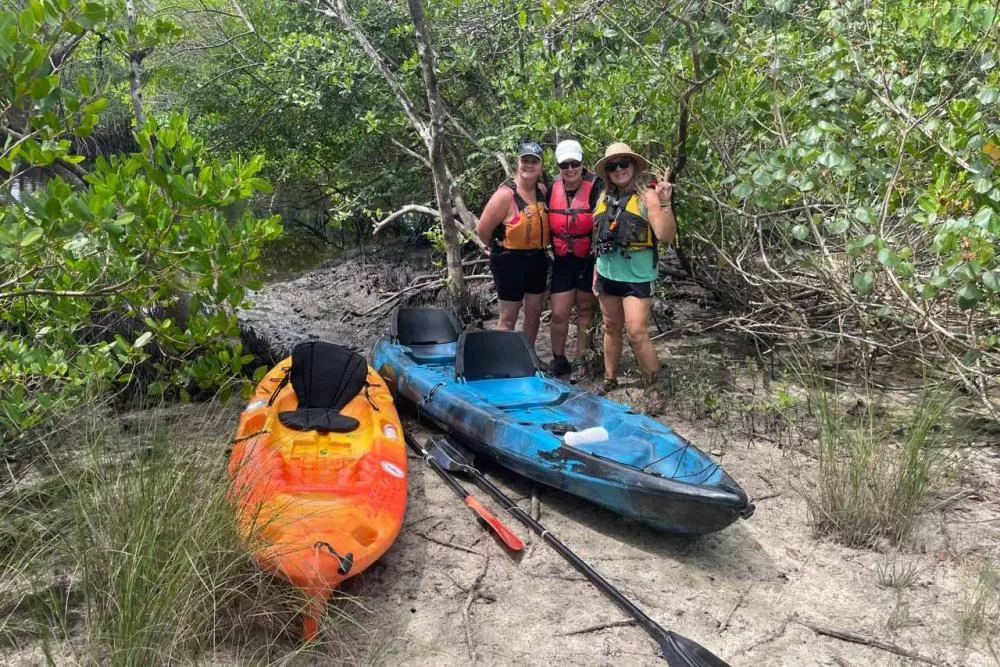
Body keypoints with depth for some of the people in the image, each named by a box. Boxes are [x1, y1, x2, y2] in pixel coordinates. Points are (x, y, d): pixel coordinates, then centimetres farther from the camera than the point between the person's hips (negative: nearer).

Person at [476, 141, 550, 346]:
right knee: (509, 318, 2)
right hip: (510, 261, -7)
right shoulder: (506, 194, -20)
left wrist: (540, 248, 8)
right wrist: (501, 249, -1)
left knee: (534, 312, 16)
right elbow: (482, 229, -16)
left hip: (537, 259, 7)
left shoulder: (542, 190, 1)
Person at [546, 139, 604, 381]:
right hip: (562, 260, 3)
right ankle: (558, 361, 21)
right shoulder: (552, 189, 2)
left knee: (585, 310, 12)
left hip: (588, 259, -3)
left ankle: (581, 361, 26)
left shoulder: (595, 187, -12)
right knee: (558, 314, 2)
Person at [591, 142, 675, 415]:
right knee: (611, 328, 15)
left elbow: (666, 236, -19)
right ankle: (610, 379, 29)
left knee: (637, 333, -10)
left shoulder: (647, 195, -10)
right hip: (608, 274, 6)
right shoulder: (605, 197, 9)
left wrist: (665, 204, -32)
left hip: (637, 275, -6)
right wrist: (596, 270, 17)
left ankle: (653, 389, 3)